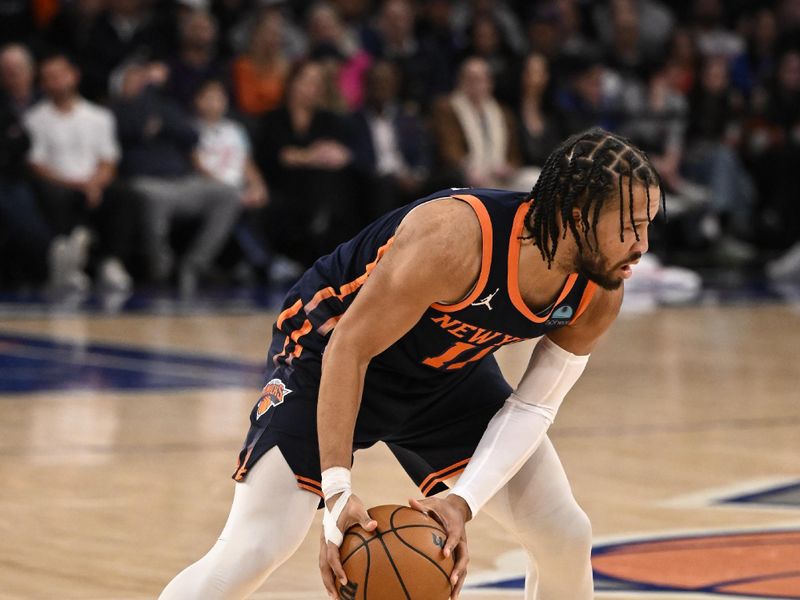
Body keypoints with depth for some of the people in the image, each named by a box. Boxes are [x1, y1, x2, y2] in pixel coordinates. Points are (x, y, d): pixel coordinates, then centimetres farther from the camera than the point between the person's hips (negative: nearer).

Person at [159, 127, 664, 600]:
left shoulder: (599, 296, -18)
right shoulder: (455, 239, -37)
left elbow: (532, 408, -10)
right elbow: (347, 350, -31)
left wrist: (465, 502, -26)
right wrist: (338, 492, -37)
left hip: (448, 375, 6)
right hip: (331, 355, -6)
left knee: (566, 539, 1)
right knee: (252, 552, -20)